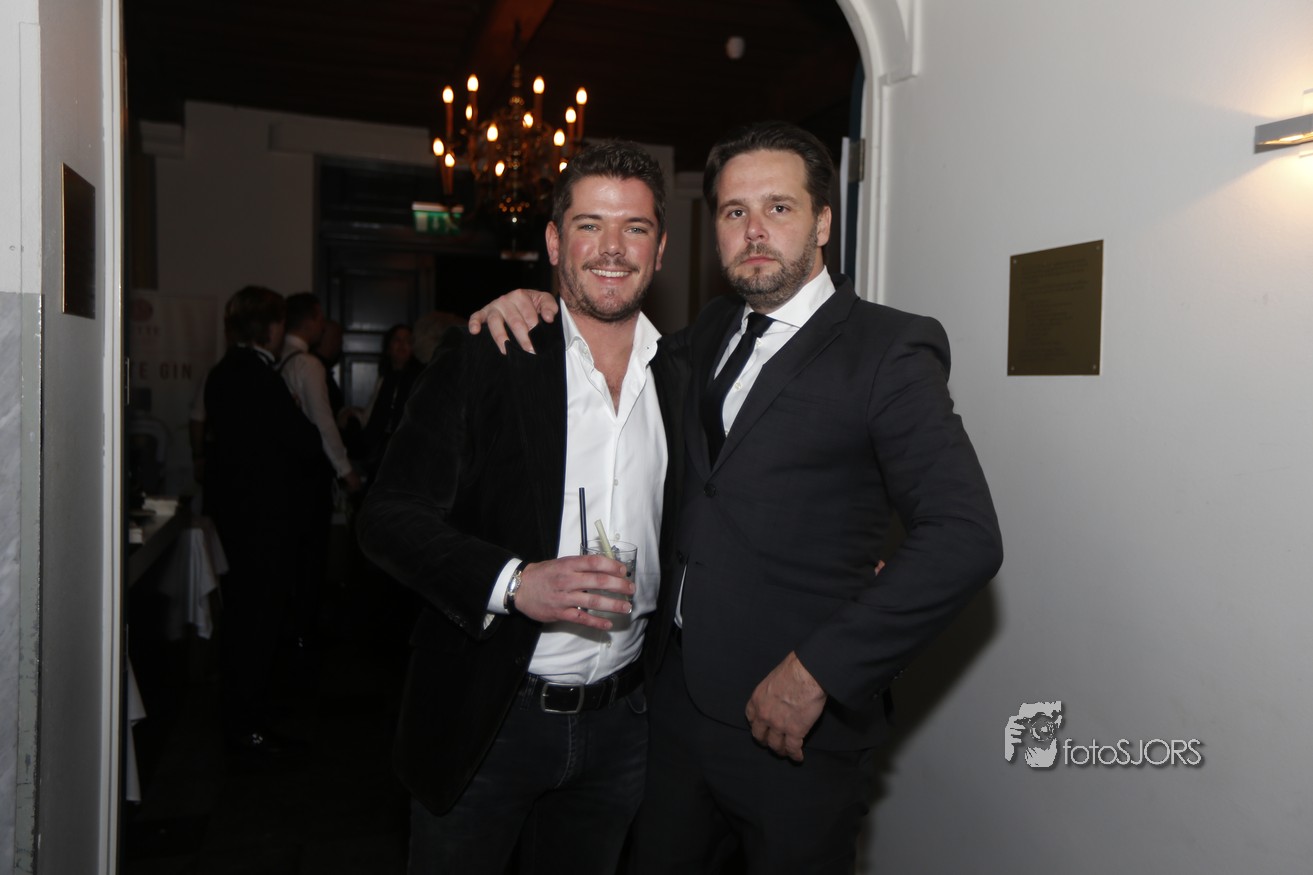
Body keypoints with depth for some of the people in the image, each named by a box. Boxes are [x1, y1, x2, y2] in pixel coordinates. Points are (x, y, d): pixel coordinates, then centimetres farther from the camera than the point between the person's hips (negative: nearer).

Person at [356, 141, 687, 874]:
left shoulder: (684, 380, 3)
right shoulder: (484, 359, -8)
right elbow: (390, 517, -12)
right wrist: (513, 582, -26)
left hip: (620, 722, 3)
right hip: (485, 717, -3)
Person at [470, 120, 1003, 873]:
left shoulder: (886, 350, -10)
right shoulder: (709, 334, 10)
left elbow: (966, 537, -19)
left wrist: (819, 670, -20)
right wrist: (533, 309, 8)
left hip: (797, 727, -6)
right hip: (678, 696, 6)